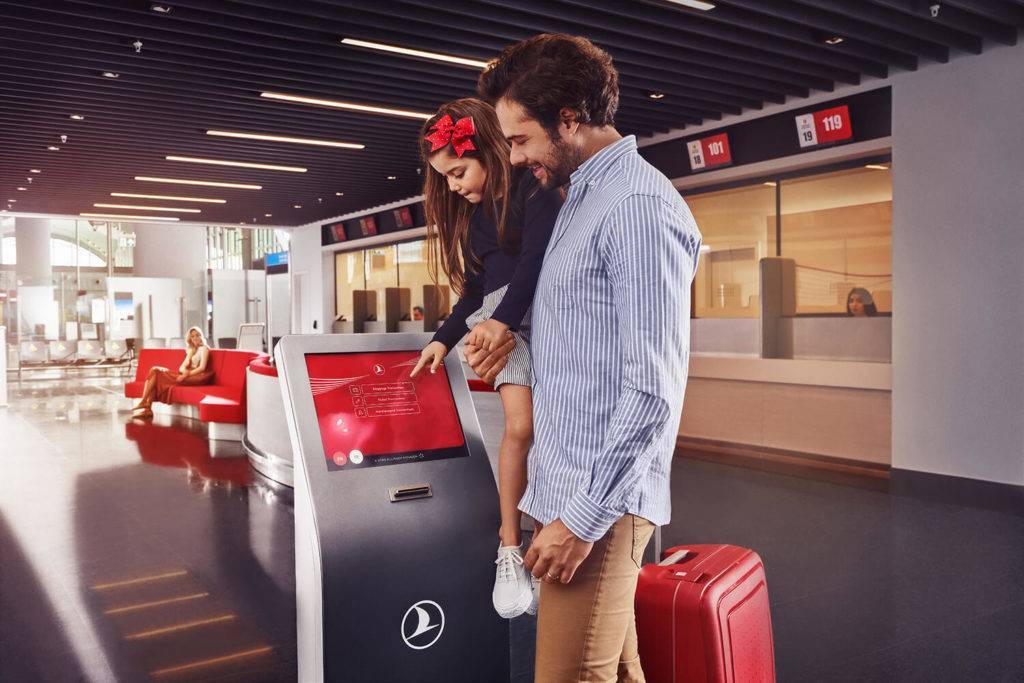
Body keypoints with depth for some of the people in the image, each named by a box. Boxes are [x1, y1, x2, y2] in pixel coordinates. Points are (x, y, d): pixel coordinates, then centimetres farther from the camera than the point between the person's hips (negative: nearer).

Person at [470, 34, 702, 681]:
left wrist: (582, 518, -19)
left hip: (601, 501, -9)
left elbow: (653, 393, -20)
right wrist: (518, 341, 14)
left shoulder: (639, 206, -16)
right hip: (568, 482, 9)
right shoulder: (581, 196, 16)